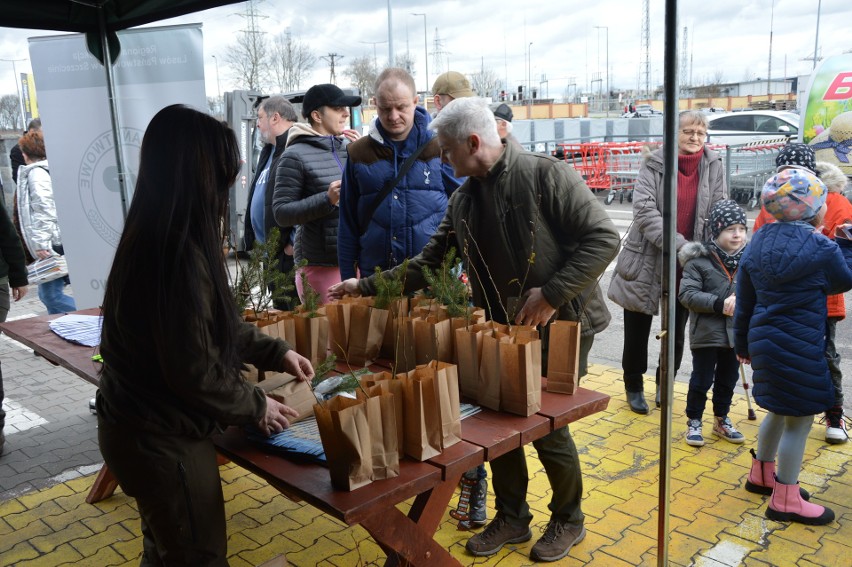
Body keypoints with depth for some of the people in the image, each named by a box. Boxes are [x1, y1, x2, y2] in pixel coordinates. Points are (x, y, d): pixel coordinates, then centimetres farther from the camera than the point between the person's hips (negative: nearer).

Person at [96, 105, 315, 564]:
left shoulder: (156, 240, 3)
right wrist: (256, 406, -10)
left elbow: (214, 325, 13)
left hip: (143, 427, 9)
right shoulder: (178, 256, -29)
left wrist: (275, 352, 11)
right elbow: (194, 371, -25)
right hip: (161, 439, -9)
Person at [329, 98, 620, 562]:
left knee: (547, 428, 2)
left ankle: (568, 521, 29)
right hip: (503, 329, 6)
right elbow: (429, 262, 10)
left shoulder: (545, 175, -15)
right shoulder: (462, 202, 5)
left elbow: (603, 237, -18)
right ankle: (511, 517, 33)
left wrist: (553, 293, -22)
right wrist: (366, 286, 7)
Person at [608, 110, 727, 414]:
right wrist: (677, 244, -28)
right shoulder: (654, 164, -8)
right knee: (637, 331, 10)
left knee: (676, 333, 15)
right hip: (646, 262, -2)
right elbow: (644, 210, -18)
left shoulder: (714, 167, 0)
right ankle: (633, 386, 31)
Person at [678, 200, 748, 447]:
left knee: (727, 380, 18)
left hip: (736, 333, 4)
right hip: (706, 333, -4)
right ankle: (693, 422, 23)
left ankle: (721, 420, 37)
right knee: (701, 380, 6)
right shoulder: (698, 260, -13)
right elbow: (687, 294, -17)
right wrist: (719, 303, -23)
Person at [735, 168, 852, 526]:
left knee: (781, 412, 24)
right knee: (799, 420, 4)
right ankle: (785, 502, 14)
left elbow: (744, 301, 9)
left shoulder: (757, 244, 4)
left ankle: (761, 475, 39)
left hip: (765, 339, 8)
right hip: (799, 346, -8)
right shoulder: (822, 248, -16)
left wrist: (743, 343, 18)